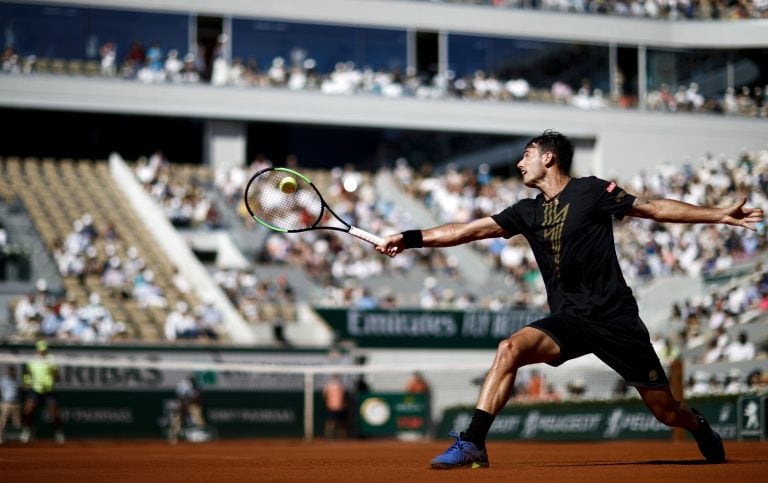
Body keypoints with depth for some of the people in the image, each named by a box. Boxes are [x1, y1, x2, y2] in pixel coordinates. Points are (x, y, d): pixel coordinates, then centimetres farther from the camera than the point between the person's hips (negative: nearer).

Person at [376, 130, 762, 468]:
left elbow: (654, 208, -1)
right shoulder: (528, 212, 10)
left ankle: (699, 427, 37)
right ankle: (472, 443, -22)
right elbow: (468, 230, 6)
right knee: (510, 349, -24)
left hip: (615, 318, -3)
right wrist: (410, 238, -2)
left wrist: (721, 215, -5)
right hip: (569, 319, 3)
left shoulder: (590, 191, -3)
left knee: (664, 409, 2)